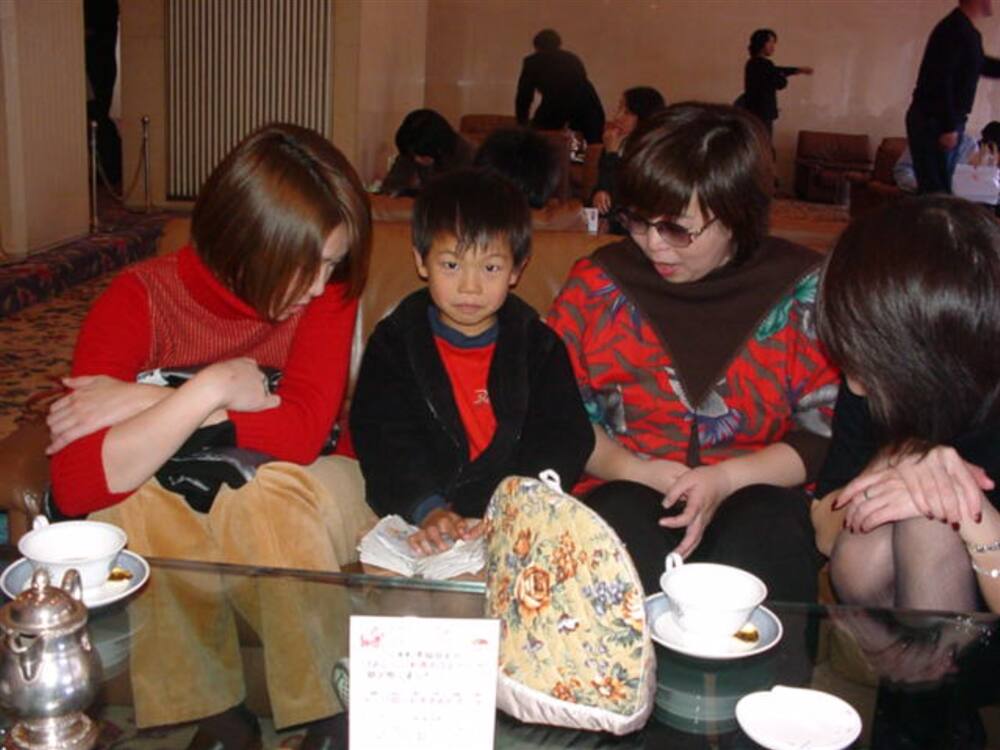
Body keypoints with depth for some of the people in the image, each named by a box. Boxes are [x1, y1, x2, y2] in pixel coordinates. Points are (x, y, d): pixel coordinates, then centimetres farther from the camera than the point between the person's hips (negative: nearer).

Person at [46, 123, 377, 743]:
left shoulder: (329, 290, -11)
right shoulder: (140, 300, -15)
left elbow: (304, 431, -27)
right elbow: (77, 487, -25)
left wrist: (148, 401, -25)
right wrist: (213, 388, -29)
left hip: (282, 516, 0)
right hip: (160, 523, 0)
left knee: (269, 489, -33)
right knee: (132, 505, -32)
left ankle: (326, 714, -15)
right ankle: (199, 715, -13)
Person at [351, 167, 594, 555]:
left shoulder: (540, 346, 9)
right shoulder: (394, 342, 7)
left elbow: (563, 439, -1)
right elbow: (382, 438, -3)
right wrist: (428, 508, -20)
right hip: (415, 523, 0)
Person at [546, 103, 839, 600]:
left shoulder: (802, 292, 1)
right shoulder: (597, 283, 5)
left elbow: (827, 434, 0)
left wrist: (727, 478, -14)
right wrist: (633, 470, -10)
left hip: (757, 491, 0)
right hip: (626, 490, 1)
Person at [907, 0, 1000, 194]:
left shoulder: (968, 31, 15)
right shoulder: (953, 29, -16)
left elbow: (982, 65, 32)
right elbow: (940, 80, -23)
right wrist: (948, 127, -25)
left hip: (945, 121, 10)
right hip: (932, 121, -10)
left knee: (940, 190, 12)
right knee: (935, 191, -10)